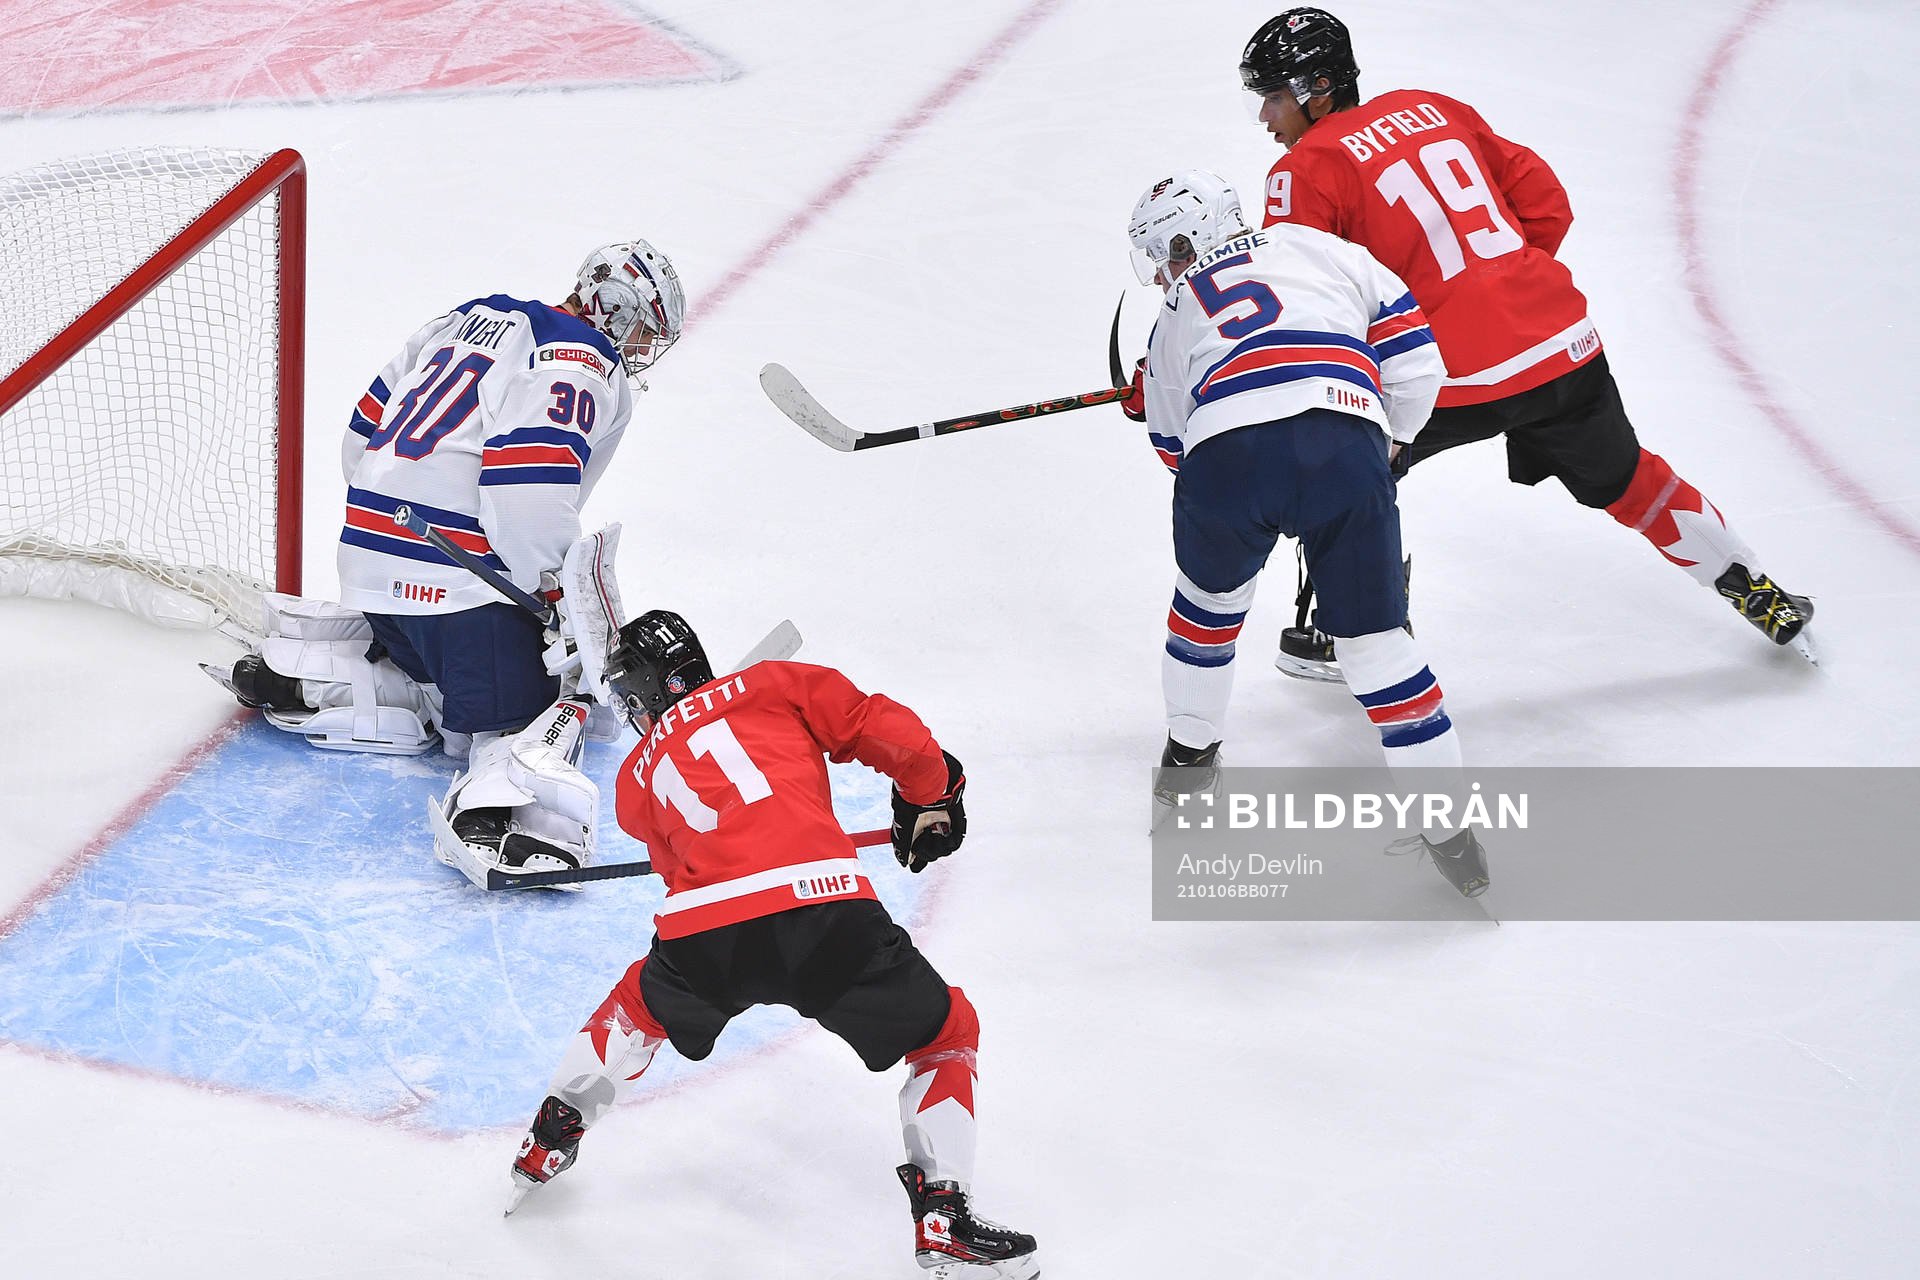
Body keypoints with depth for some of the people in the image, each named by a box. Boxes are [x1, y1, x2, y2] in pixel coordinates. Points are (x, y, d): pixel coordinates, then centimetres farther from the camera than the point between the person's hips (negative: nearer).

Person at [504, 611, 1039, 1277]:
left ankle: (548, 1144, 45)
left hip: (702, 936, 3)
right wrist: (931, 796, 30)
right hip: (824, 910, -3)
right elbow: (885, 729, 12)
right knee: (946, 1033, 19)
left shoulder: (637, 778, 29)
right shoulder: (775, 684, 20)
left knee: (642, 1005, 38)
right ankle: (942, 1213, 8)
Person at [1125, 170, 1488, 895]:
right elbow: (1412, 351, 22)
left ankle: (1187, 761, 47)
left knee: (1209, 599, 31)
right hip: (1345, 441, 0)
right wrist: (1391, 443, 37)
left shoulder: (1174, 316, 33)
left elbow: (1173, 447, 35)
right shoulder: (1323, 249, 30)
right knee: (1375, 637, 12)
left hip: (1223, 453, 0)